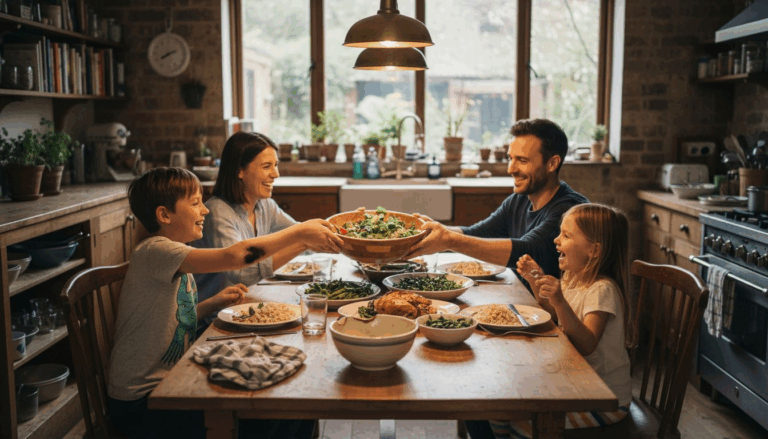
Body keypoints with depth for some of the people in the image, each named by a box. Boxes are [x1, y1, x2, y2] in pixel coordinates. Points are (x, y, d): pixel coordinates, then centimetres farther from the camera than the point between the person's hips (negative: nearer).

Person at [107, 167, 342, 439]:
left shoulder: (178, 259, 9)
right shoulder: (153, 252, -21)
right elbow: (234, 255, -33)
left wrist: (213, 302, 2)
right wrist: (299, 233, -27)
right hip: (139, 403, -8)